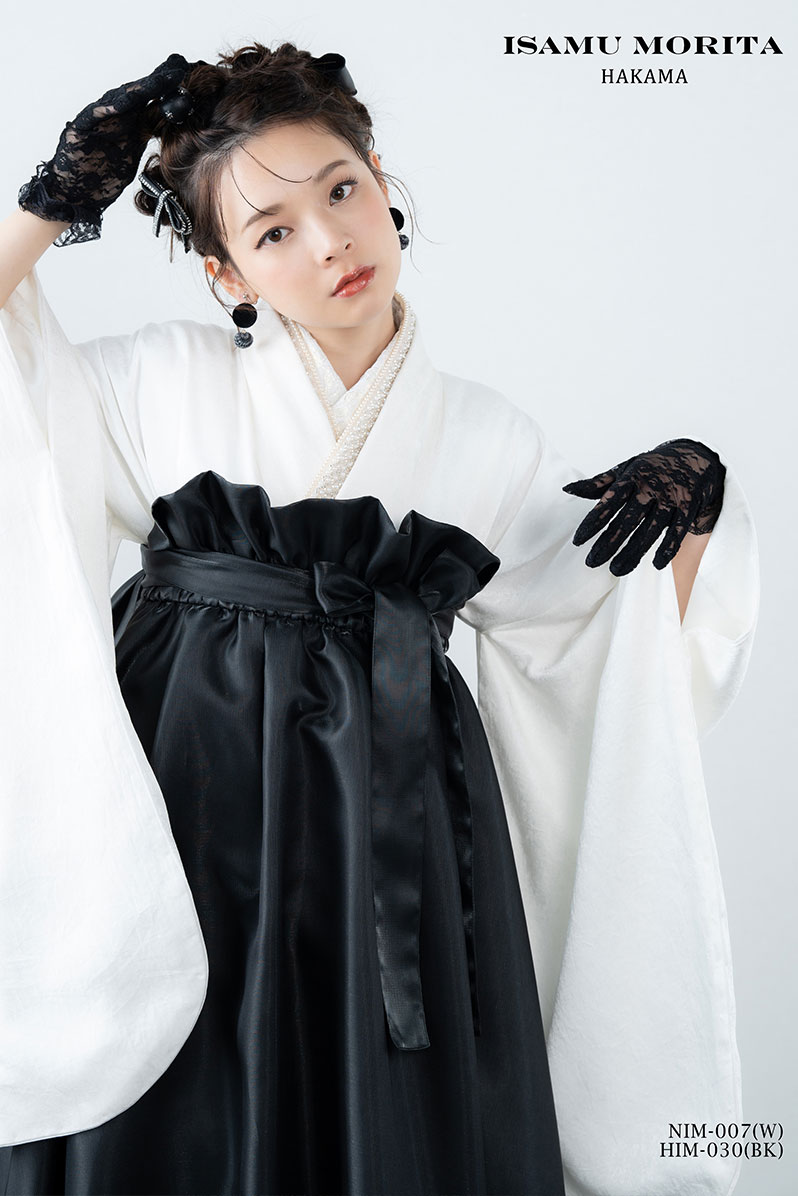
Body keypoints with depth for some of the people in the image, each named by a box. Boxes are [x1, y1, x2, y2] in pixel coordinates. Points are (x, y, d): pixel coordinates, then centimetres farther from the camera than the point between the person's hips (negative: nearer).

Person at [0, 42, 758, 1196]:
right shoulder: (167, 383, 5)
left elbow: (624, 650, 10)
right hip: (187, 805, 0)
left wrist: (692, 503, -6)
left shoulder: (490, 441, 8)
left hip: (389, 827, 1)